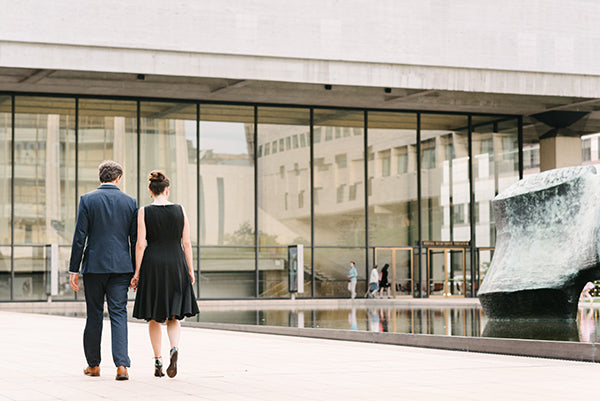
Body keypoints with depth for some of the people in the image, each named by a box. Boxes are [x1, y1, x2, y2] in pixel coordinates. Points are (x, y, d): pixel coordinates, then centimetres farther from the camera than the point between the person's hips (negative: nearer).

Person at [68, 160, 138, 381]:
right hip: (121, 267, 1)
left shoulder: (87, 199, -2)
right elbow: (135, 240, 4)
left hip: (94, 265, -1)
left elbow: (80, 237, -4)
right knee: (119, 315, 0)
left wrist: (74, 269, 0)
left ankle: (93, 364, 19)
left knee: (94, 315, 10)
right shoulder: (130, 202, 3)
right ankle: (122, 365, -11)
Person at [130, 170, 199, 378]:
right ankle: (174, 348, -18)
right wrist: (190, 270, 8)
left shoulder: (144, 212, -4)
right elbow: (186, 243, 1)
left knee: (154, 318, 11)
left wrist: (137, 272, -2)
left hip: (152, 265, -1)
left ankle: (158, 361, 11)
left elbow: (140, 244, -6)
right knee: (173, 317, 9)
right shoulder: (180, 210, 1)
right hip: (176, 264, 1)